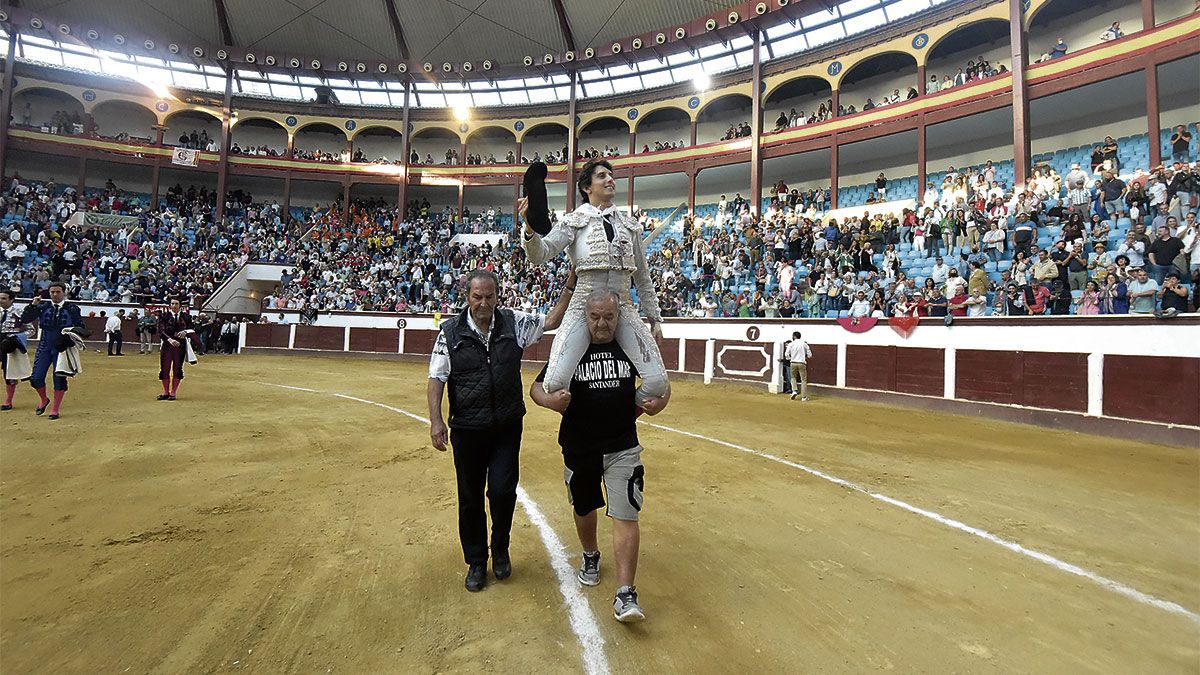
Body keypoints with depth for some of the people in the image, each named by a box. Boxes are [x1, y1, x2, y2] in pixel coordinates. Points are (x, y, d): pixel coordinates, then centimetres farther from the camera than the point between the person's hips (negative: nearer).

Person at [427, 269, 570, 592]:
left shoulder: (514, 323, -1)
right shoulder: (451, 331, -4)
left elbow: (552, 320, 4)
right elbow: (436, 378, -2)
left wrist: (570, 284, -6)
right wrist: (436, 420, -10)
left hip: (507, 428, 0)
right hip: (467, 429, 0)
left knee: (502, 490, -4)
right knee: (470, 499, 11)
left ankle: (500, 550, 27)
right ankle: (476, 562, 32)